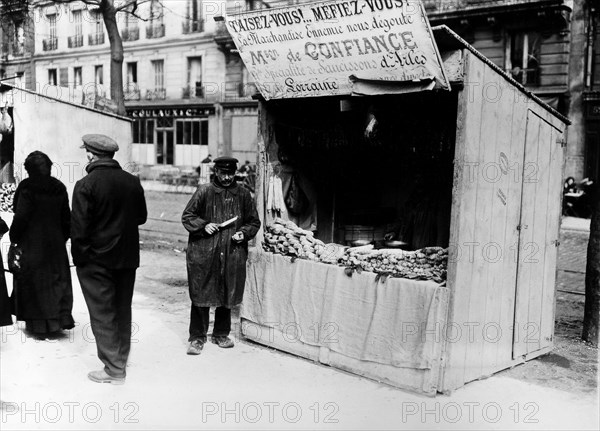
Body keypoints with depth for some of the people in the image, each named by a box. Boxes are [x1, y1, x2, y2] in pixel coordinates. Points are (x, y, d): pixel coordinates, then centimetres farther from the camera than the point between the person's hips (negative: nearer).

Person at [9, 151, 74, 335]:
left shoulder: (27, 187, -13)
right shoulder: (59, 188, 4)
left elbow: (20, 218, -14)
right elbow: (66, 218, 8)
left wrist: (14, 238, -2)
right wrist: (63, 238, 17)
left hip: (31, 244, -4)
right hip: (55, 243, 5)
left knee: (33, 280, 4)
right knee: (58, 279, 13)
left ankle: (38, 324, 7)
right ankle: (62, 316, 11)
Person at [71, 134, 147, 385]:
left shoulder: (86, 185, -15)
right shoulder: (132, 182, 0)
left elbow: (79, 226, -16)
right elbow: (141, 217, 8)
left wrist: (80, 257, -7)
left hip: (96, 260, -5)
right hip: (127, 257, 5)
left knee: (102, 313, 5)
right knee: (122, 310, 17)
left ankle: (113, 370, 9)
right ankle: (120, 361, 29)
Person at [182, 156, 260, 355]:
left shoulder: (243, 195, 6)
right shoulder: (204, 192, 0)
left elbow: (254, 222, 13)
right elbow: (187, 216, 4)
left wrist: (243, 233, -5)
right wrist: (203, 225, -13)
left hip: (232, 255, 2)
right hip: (203, 254, -2)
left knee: (227, 296, 11)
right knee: (201, 295, 0)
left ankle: (221, 334, 28)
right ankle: (197, 337, 13)